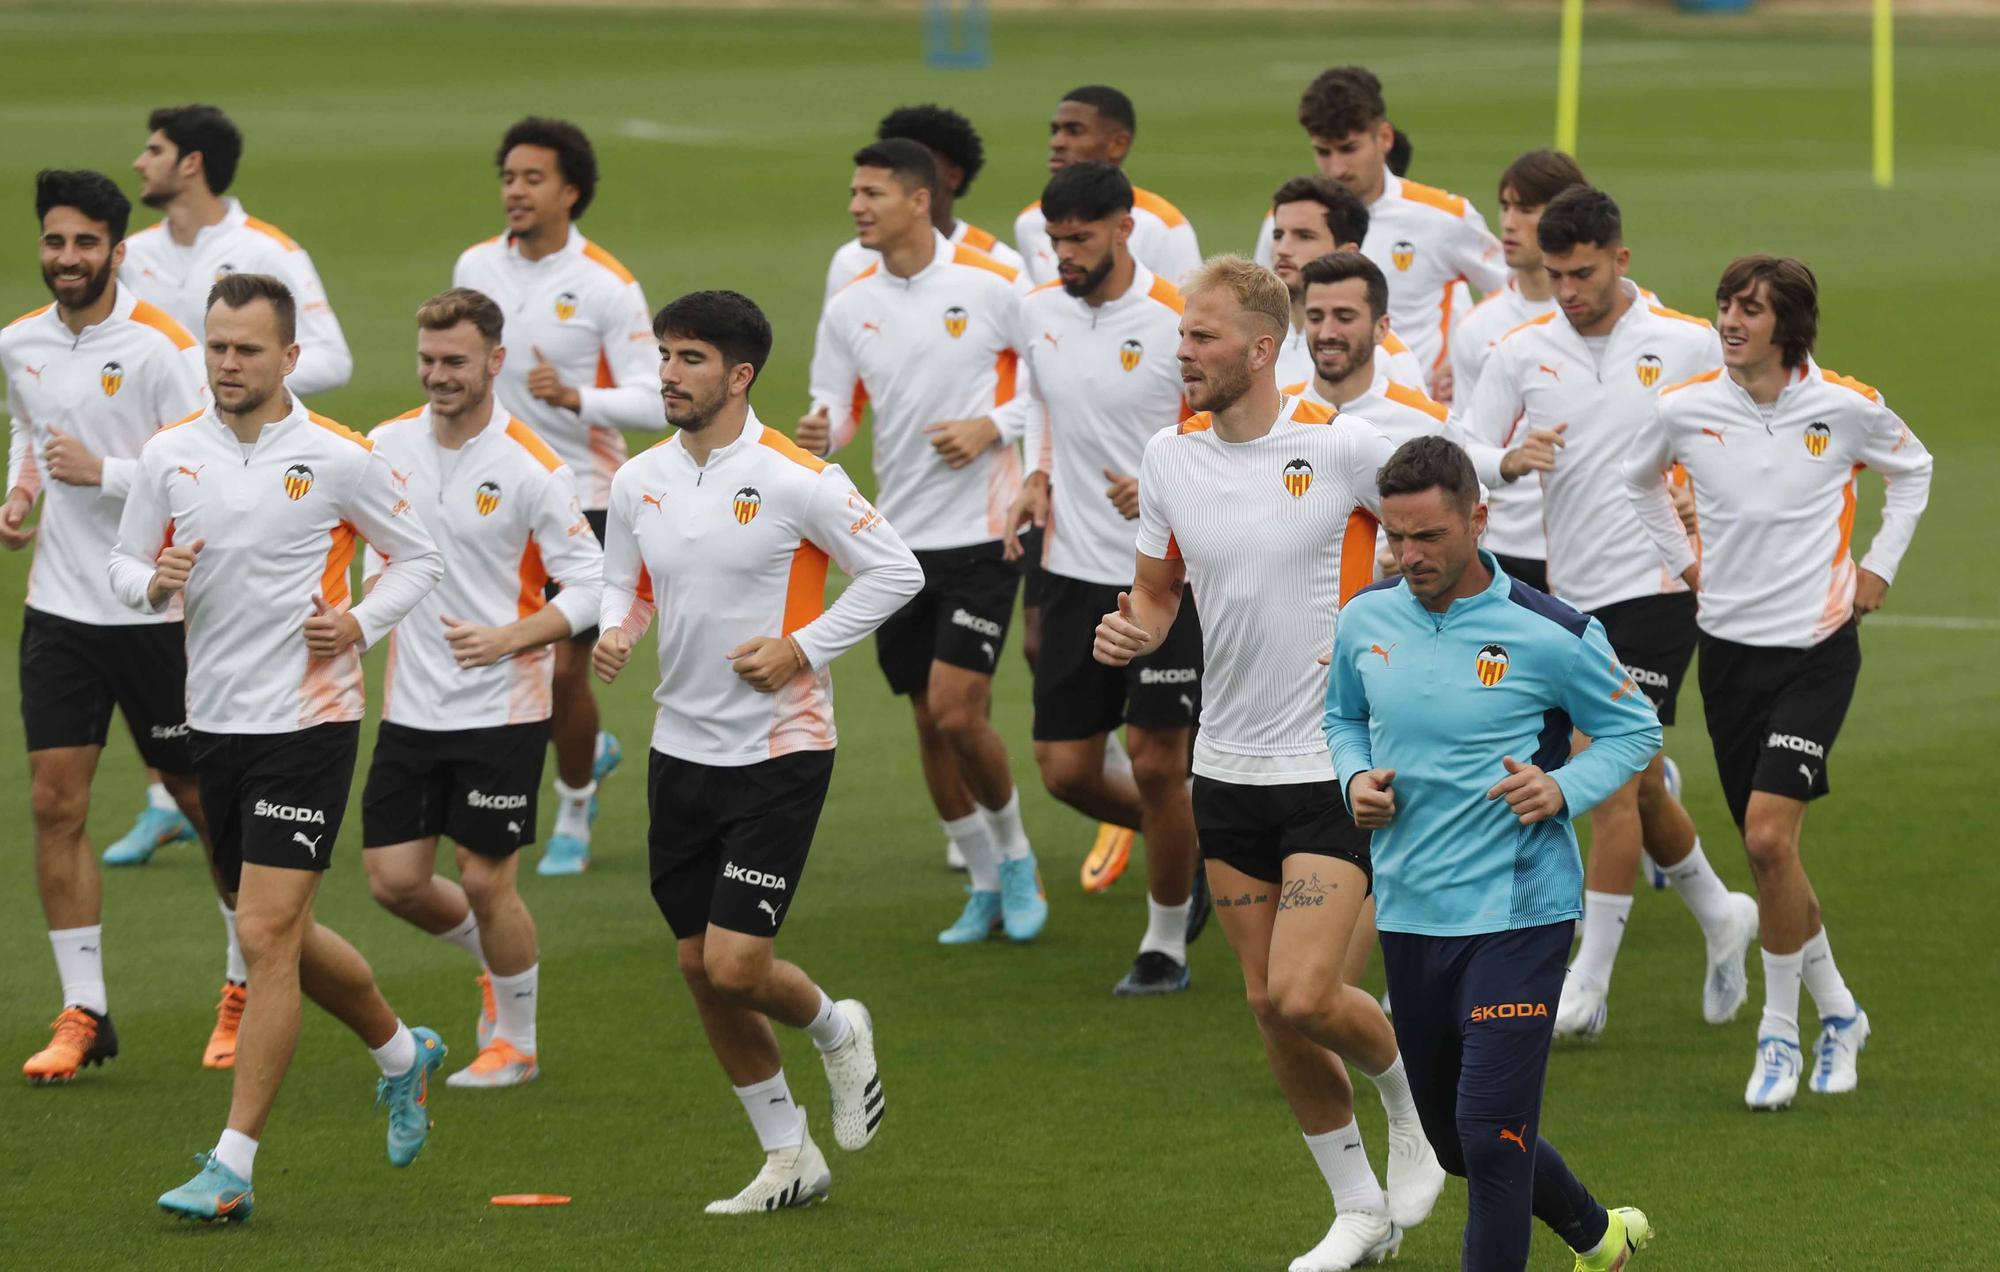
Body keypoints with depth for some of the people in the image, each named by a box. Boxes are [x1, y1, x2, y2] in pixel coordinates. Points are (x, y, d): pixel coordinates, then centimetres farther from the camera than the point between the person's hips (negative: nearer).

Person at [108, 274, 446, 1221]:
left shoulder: (337, 459, -7)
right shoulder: (169, 456, 3)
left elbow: (416, 558, 5)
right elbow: (125, 564, 12)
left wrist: (360, 623, -12)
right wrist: (156, 581, -11)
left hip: (308, 721, -5)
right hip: (214, 718, 5)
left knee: (267, 937, -12)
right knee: (283, 936, 17)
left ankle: (233, 1167, -9)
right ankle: (402, 1052, 44)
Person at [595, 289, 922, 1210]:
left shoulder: (795, 479, -13)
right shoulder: (640, 481, 4)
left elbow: (895, 571, -7)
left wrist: (804, 649, -14)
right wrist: (613, 632, -4)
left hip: (778, 750, -6)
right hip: (681, 748, 6)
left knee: (737, 966, -13)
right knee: (699, 968, 7)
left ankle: (837, 1032, 21)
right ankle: (788, 1158, 22)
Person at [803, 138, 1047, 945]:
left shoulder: (989, 286, -9)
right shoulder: (849, 306, 4)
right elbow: (836, 409, 7)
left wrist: (995, 427, -15)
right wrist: (821, 438, -16)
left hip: (980, 532, -5)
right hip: (898, 537, 5)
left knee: (957, 711, -13)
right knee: (930, 723, 8)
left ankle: (1014, 854, 11)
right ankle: (985, 886, 23)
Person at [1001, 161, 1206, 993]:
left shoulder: (1175, 324, -15)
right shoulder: (1041, 312, 4)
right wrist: (1038, 476, 7)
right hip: (1077, 572, 6)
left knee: (1155, 762, -4)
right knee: (1065, 770, 4)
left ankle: (1166, 946, 13)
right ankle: (1192, 851, 32)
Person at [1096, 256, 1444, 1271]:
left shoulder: (1345, 447, -13)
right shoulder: (1170, 456, 2)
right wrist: (1129, 630, -7)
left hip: (1338, 766, -5)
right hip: (1227, 767, 5)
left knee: (1303, 995, -16)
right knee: (1269, 1007, 7)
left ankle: (1415, 1098, 16)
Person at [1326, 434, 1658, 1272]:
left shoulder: (1551, 634, -12)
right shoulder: (1365, 621, 2)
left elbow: (1635, 730, 1)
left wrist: (1565, 789, -17)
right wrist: (1356, 778, -1)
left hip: (1517, 913, -6)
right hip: (1408, 913, 6)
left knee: (1491, 1133, -14)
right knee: (1453, 1137, 17)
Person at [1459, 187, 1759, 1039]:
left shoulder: (1690, 346, -4)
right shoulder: (1522, 352, 3)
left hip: (1656, 585, -5)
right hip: (1573, 590, 5)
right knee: (1636, 782, 14)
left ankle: (1587, 983, -9)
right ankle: (1719, 916, 37)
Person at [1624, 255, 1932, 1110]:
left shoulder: (1846, 409, -8)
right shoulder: (1686, 409, -3)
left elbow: (1912, 469, 13)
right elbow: (1638, 480, 19)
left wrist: (1879, 567, 8)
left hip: (1817, 645, -3)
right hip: (1728, 644, 3)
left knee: (1769, 836, -17)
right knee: (1768, 852, 8)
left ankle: (1780, 1037, -4)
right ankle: (1836, 1011, 29)